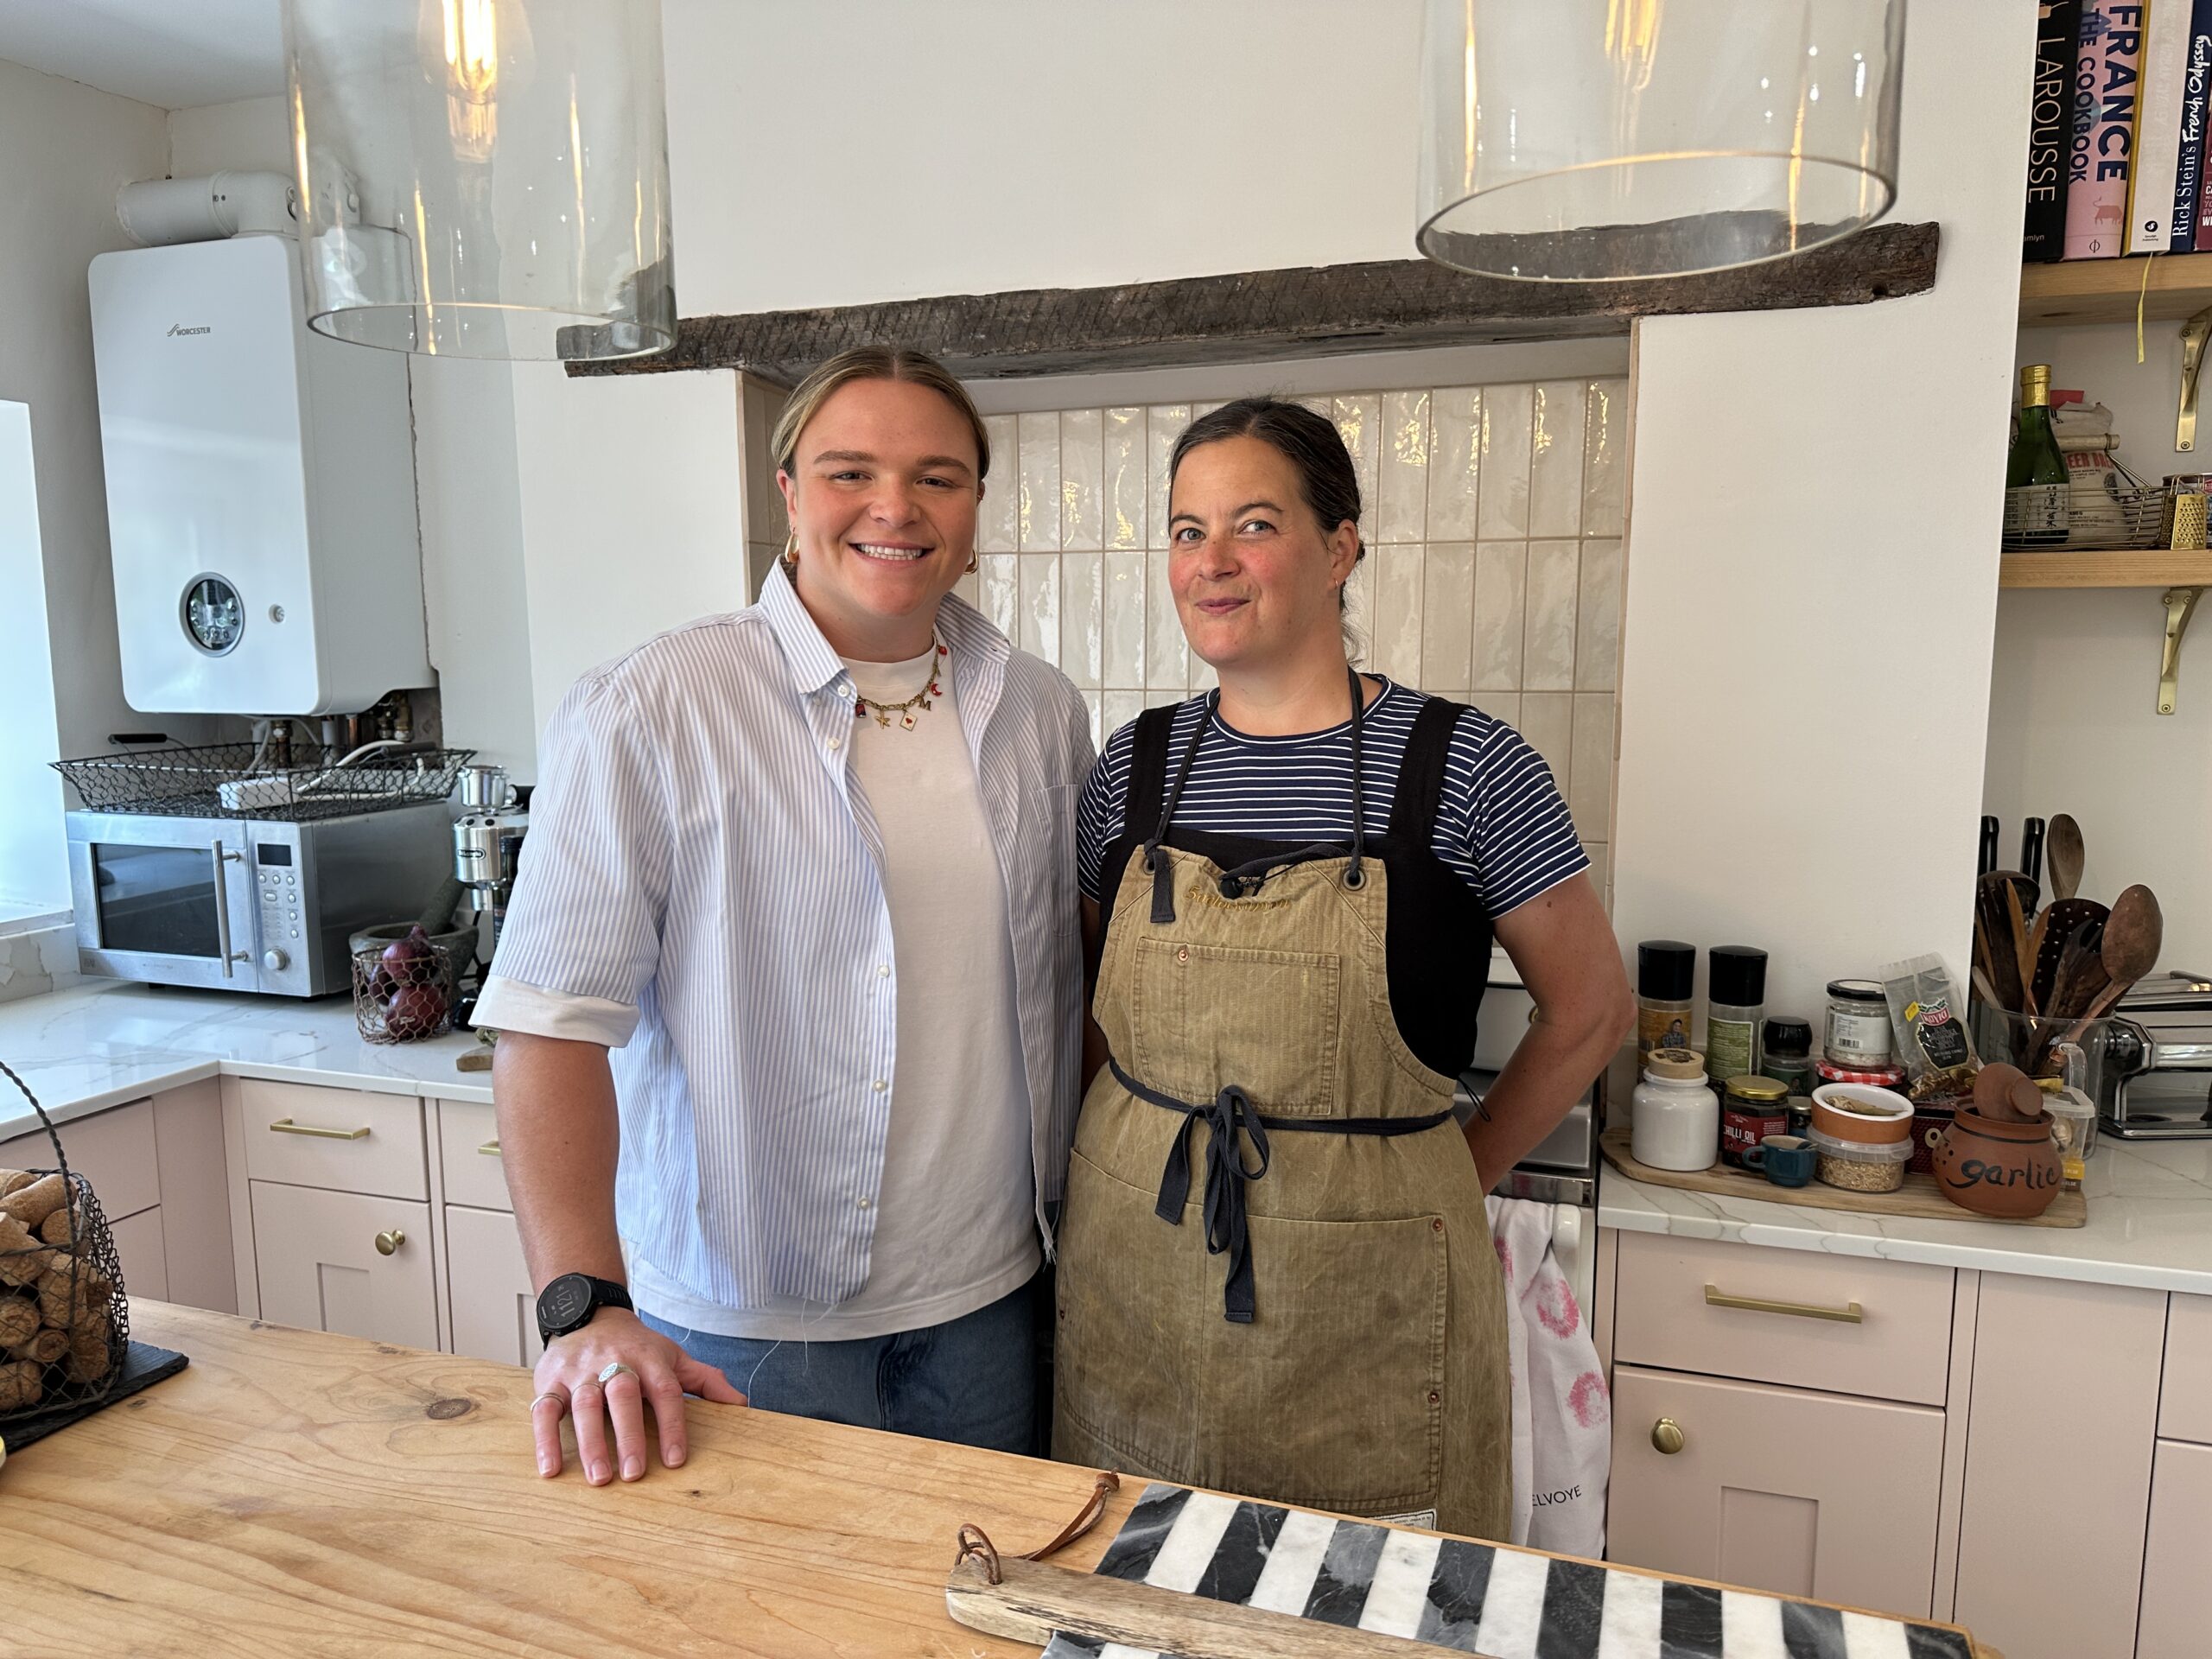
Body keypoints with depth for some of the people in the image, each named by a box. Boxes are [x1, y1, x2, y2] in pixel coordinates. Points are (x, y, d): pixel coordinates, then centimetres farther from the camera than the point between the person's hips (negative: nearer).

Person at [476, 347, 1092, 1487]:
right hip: (739, 1330, -4)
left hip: (984, 1309, 5)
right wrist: (584, 1307, -21)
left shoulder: (1044, 716, 2)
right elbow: (554, 1020, -14)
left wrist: (1081, 1222, 10)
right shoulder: (647, 716, -12)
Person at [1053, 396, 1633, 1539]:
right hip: (1133, 1266, 3)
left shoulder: (1461, 766, -9)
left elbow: (1591, 1011, 1)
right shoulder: (1137, 764, 1)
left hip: (1364, 1301, -3)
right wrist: (1146, 1138, 6)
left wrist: (1457, 1177, 2)